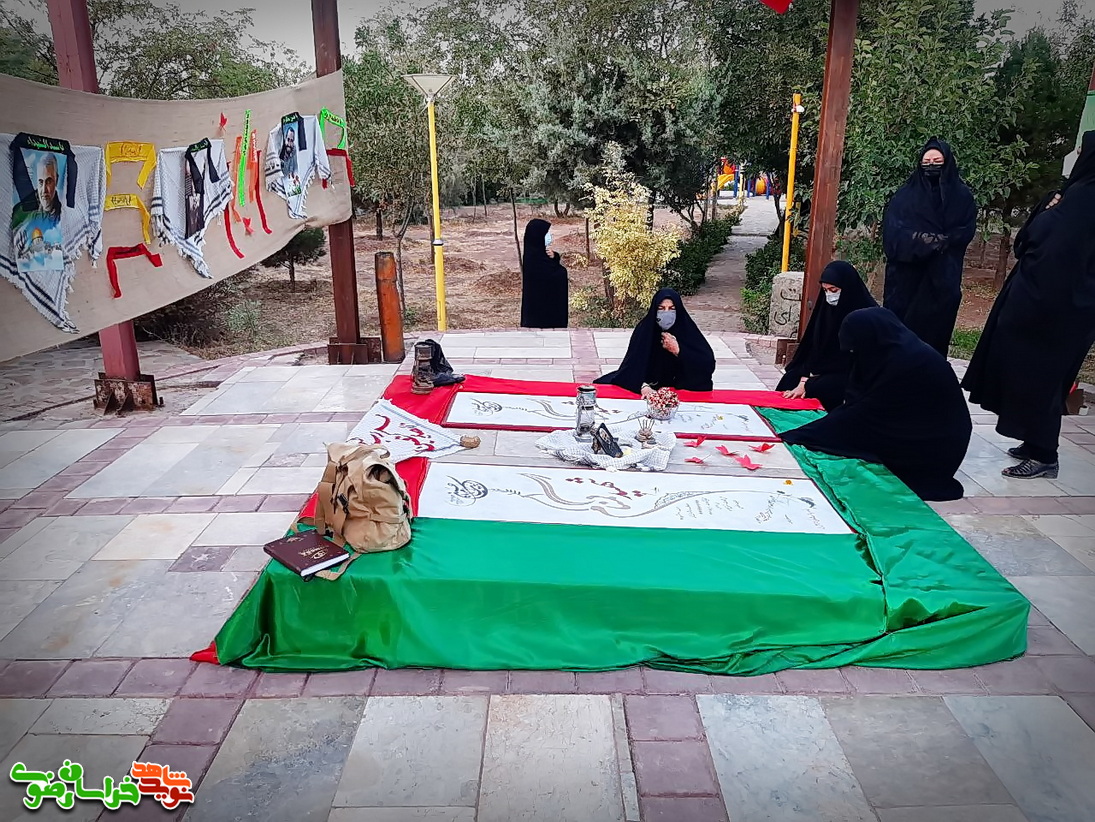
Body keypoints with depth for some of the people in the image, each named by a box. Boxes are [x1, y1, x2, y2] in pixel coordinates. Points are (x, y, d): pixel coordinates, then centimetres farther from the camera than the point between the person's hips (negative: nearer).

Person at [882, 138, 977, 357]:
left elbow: (966, 231, -1)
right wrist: (919, 239, -17)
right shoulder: (905, 195, 7)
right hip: (906, 271, 0)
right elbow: (891, 228, -4)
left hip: (942, 276, 0)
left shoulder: (961, 196, 7)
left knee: (935, 323, -1)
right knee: (898, 319, -2)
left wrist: (941, 241, -16)